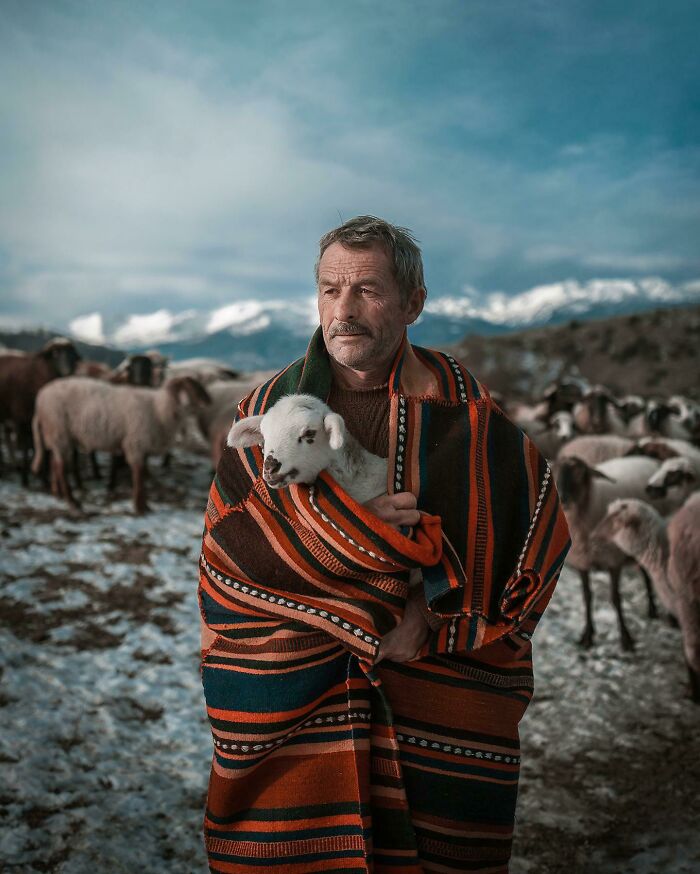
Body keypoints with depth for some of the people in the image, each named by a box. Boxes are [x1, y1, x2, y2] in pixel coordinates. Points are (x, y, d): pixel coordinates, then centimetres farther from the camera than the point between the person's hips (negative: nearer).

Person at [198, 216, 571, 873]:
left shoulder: (465, 413, -2)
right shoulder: (268, 408, 2)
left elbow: (537, 533, -1)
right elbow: (228, 547, -3)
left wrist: (435, 619, -11)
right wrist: (345, 527, -17)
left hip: (434, 694, 0)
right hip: (287, 692, 1)